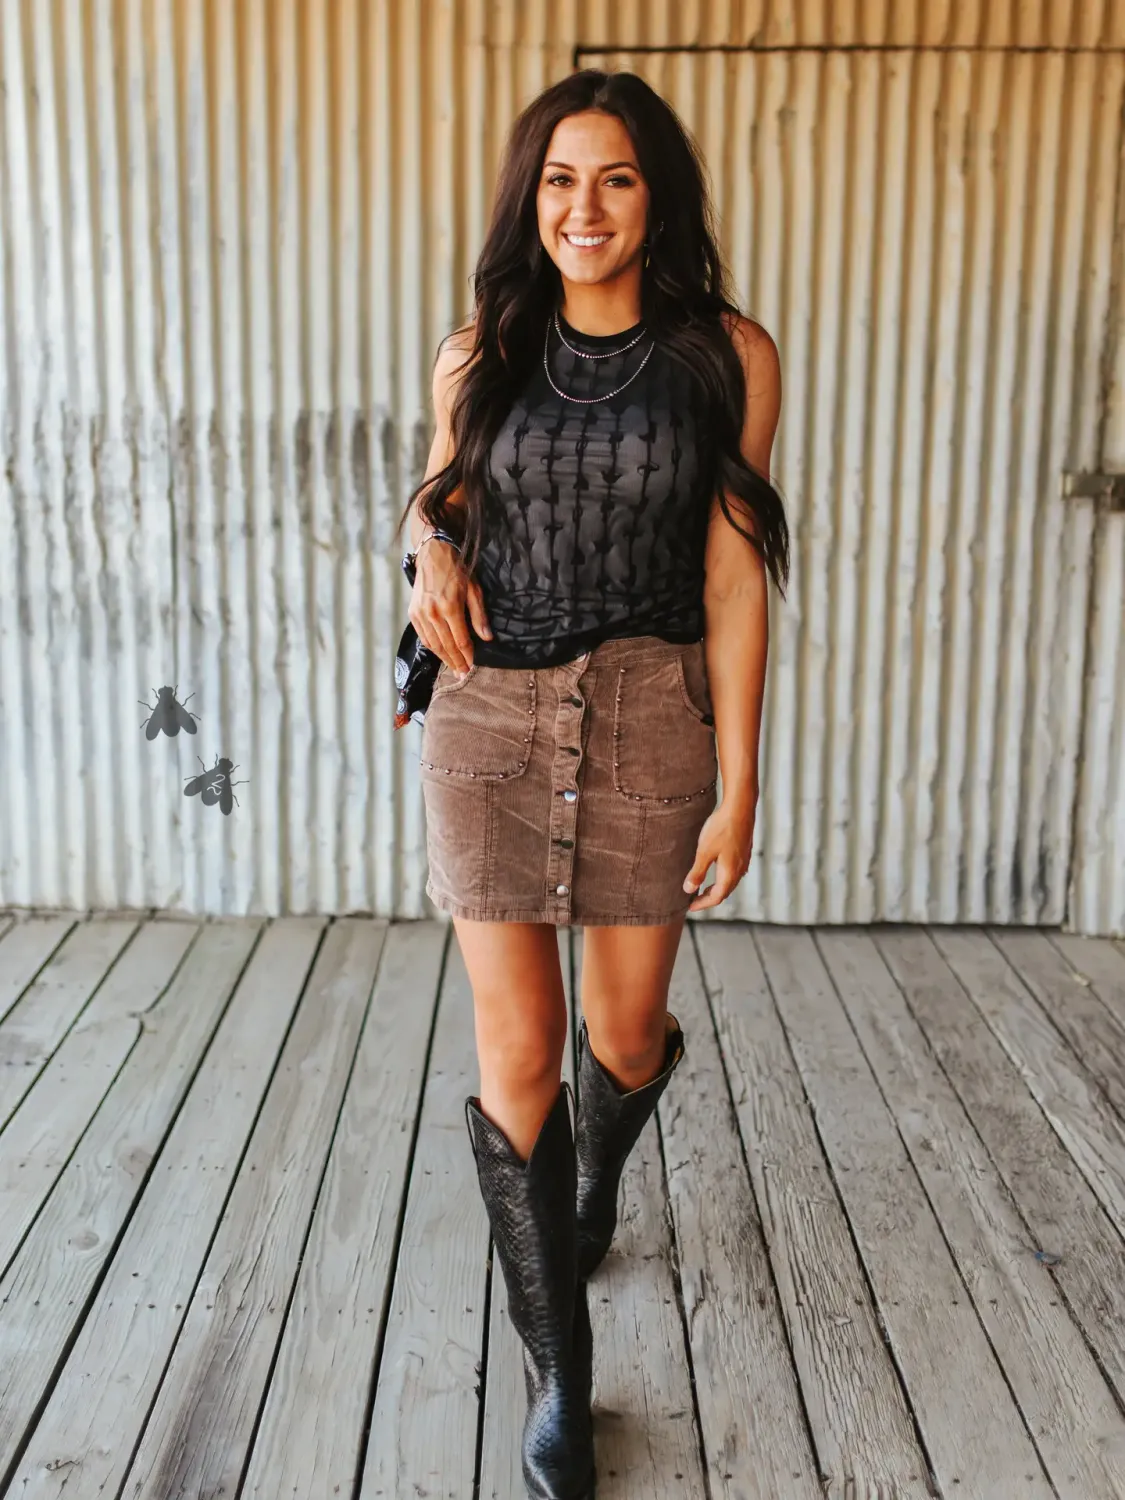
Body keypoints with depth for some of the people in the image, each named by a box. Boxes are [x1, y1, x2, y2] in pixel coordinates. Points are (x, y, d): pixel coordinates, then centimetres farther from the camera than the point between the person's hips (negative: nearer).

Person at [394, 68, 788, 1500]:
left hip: (650, 718, 0)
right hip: (491, 721, 1)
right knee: (517, 1054, -2)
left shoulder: (725, 355, -3)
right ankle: (558, 1372, 17)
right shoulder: (480, 351, 3)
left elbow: (732, 576, -3)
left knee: (628, 1035, 12)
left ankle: (595, 1177, 51)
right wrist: (429, 554, -5)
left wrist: (739, 785, -6)